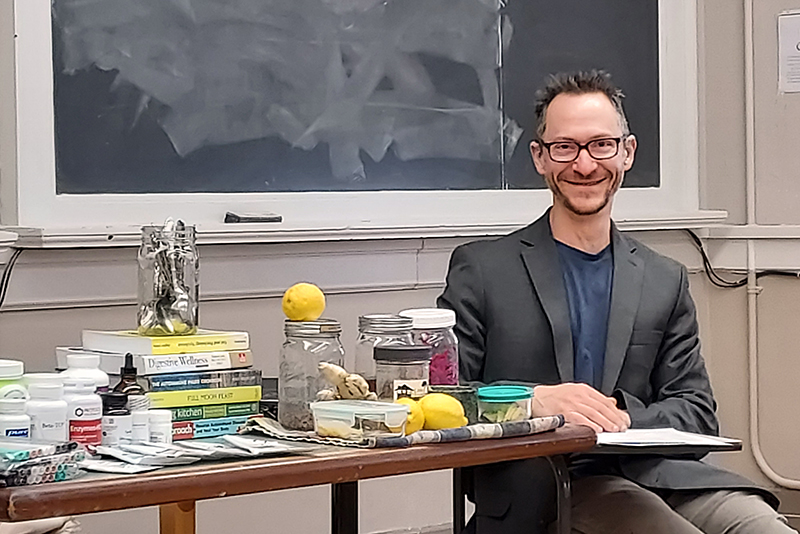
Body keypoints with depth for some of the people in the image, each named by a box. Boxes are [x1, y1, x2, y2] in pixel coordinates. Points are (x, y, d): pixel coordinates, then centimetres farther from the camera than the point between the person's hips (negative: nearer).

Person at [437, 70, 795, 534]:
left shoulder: (666, 282, 18)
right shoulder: (483, 268, 8)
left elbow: (698, 414, 11)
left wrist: (622, 415, -10)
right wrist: (532, 401, -19)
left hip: (652, 473, 4)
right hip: (540, 490, -3)